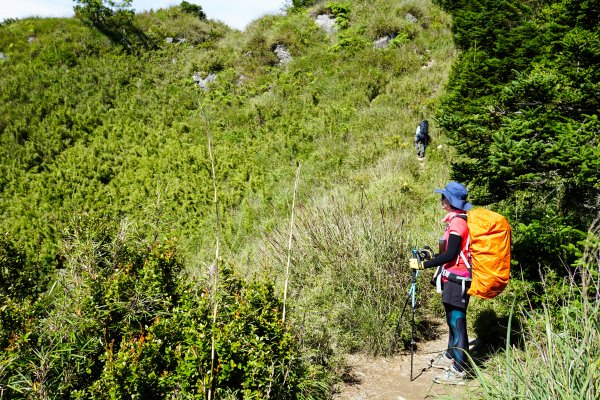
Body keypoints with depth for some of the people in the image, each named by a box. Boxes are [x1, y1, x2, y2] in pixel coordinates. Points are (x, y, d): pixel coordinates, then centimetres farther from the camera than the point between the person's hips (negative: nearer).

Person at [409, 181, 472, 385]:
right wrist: (431, 257, 20)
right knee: (452, 320, 21)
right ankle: (450, 356, 35)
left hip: (457, 280, -10)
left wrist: (423, 265, -20)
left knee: (457, 322, -7)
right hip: (453, 278, 10)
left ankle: (458, 371, -2)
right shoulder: (456, 220, 12)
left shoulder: (457, 223, -18)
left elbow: (449, 255, -23)